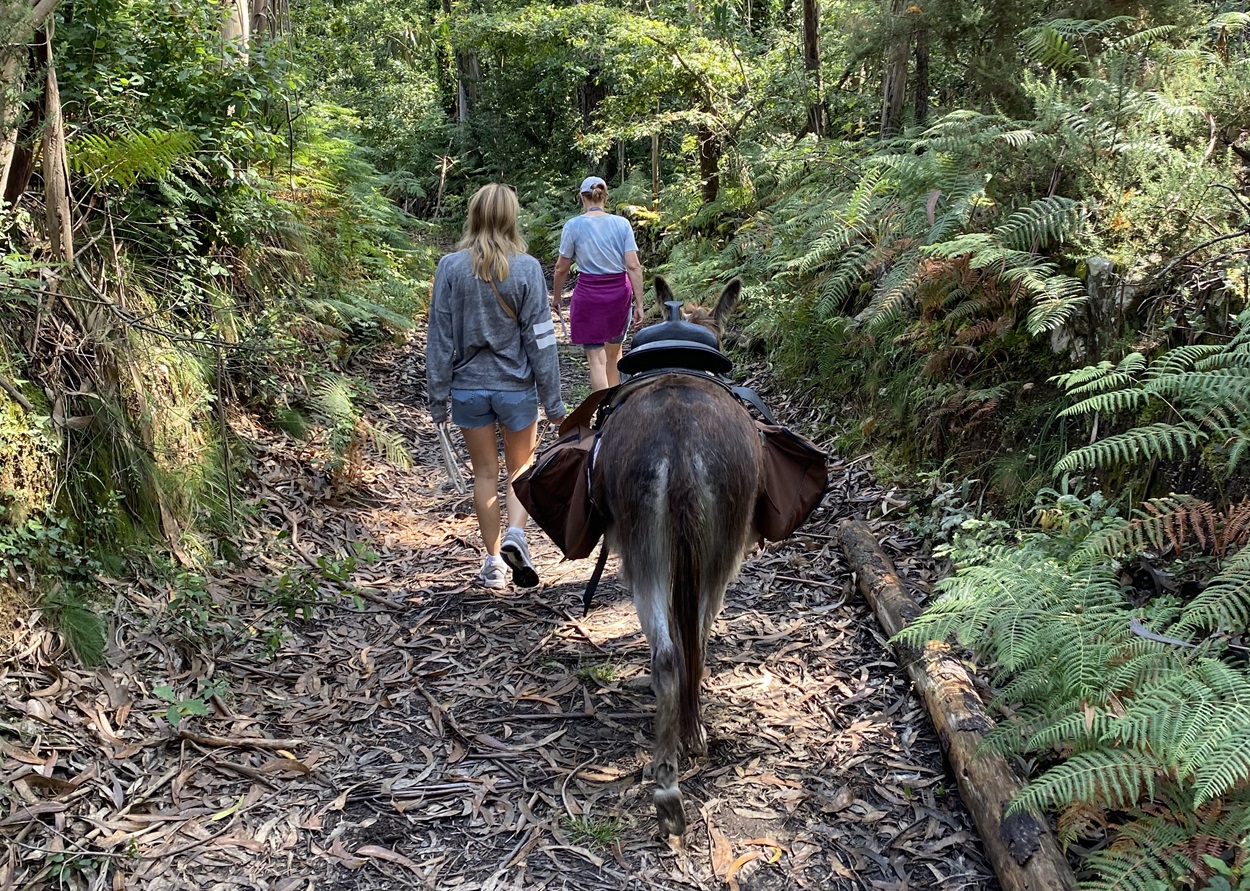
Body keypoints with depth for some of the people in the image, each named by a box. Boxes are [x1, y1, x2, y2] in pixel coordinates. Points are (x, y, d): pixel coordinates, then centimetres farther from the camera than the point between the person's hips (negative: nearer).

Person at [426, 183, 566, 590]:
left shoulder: (451, 267, -7)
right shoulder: (527, 269, -10)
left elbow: (440, 336, -4)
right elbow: (540, 339, -7)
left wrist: (437, 396, 4)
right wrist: (553, 402, 0)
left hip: (468, 386, 1)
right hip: (516, 387, -1)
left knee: (485, 472, 14)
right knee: (521, 467, 17)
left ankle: (493, 561, 19)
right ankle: (515, 535, -6)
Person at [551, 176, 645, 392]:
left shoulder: (573, 226, -7)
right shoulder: (622, 224, -3)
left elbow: (562, 268, -1)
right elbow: (634, 266, -7)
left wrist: (557, 296, 15)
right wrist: (639, 303, -2)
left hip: (589, 294, -3)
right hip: (619, 293, 3)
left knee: (596, 358, 1)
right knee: (614, 352, 22)